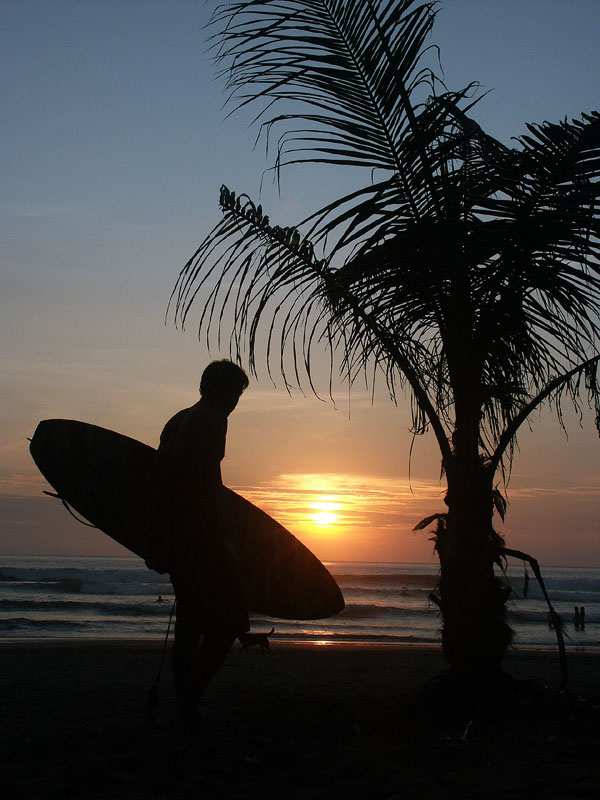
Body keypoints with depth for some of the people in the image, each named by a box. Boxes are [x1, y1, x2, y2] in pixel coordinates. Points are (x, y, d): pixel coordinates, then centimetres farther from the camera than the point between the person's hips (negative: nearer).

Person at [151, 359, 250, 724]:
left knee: (188, 627, 13)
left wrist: (162, 543, 22)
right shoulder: (212, 421, -10)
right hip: (202, 540, -9)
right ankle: (189, 704, -7)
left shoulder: (176, 421, 17)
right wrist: (222, 540, -18)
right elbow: (208, 484, -19)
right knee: (227, 624, -2)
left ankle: (183, 708, 16)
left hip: (176, 539, 9)